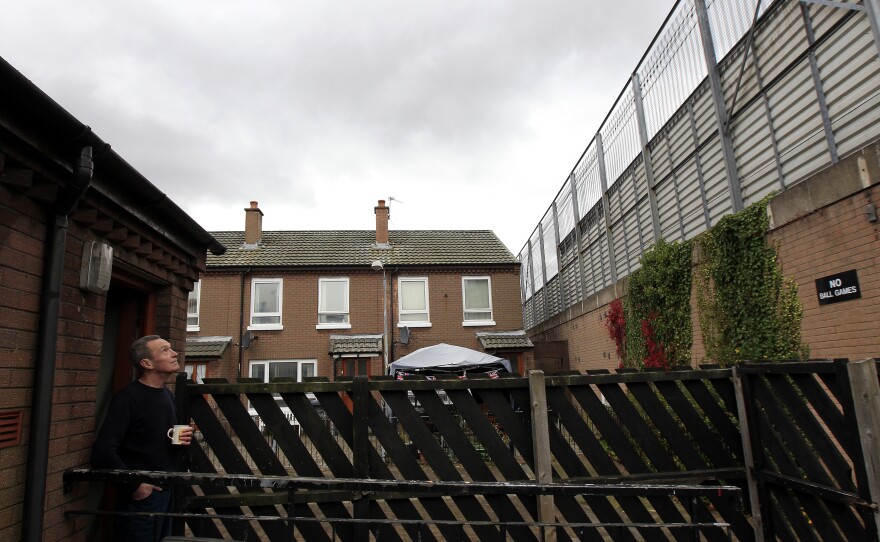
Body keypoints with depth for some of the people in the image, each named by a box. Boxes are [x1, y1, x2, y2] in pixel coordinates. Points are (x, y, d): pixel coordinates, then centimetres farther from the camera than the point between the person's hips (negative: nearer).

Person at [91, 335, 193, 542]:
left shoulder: (167, 395, 8)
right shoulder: (128, 398, -18)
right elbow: (103, 453, -23)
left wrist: (182, 440, 1)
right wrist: (134, 485, -18)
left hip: (165, 491, 8)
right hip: (141, 495, -8)